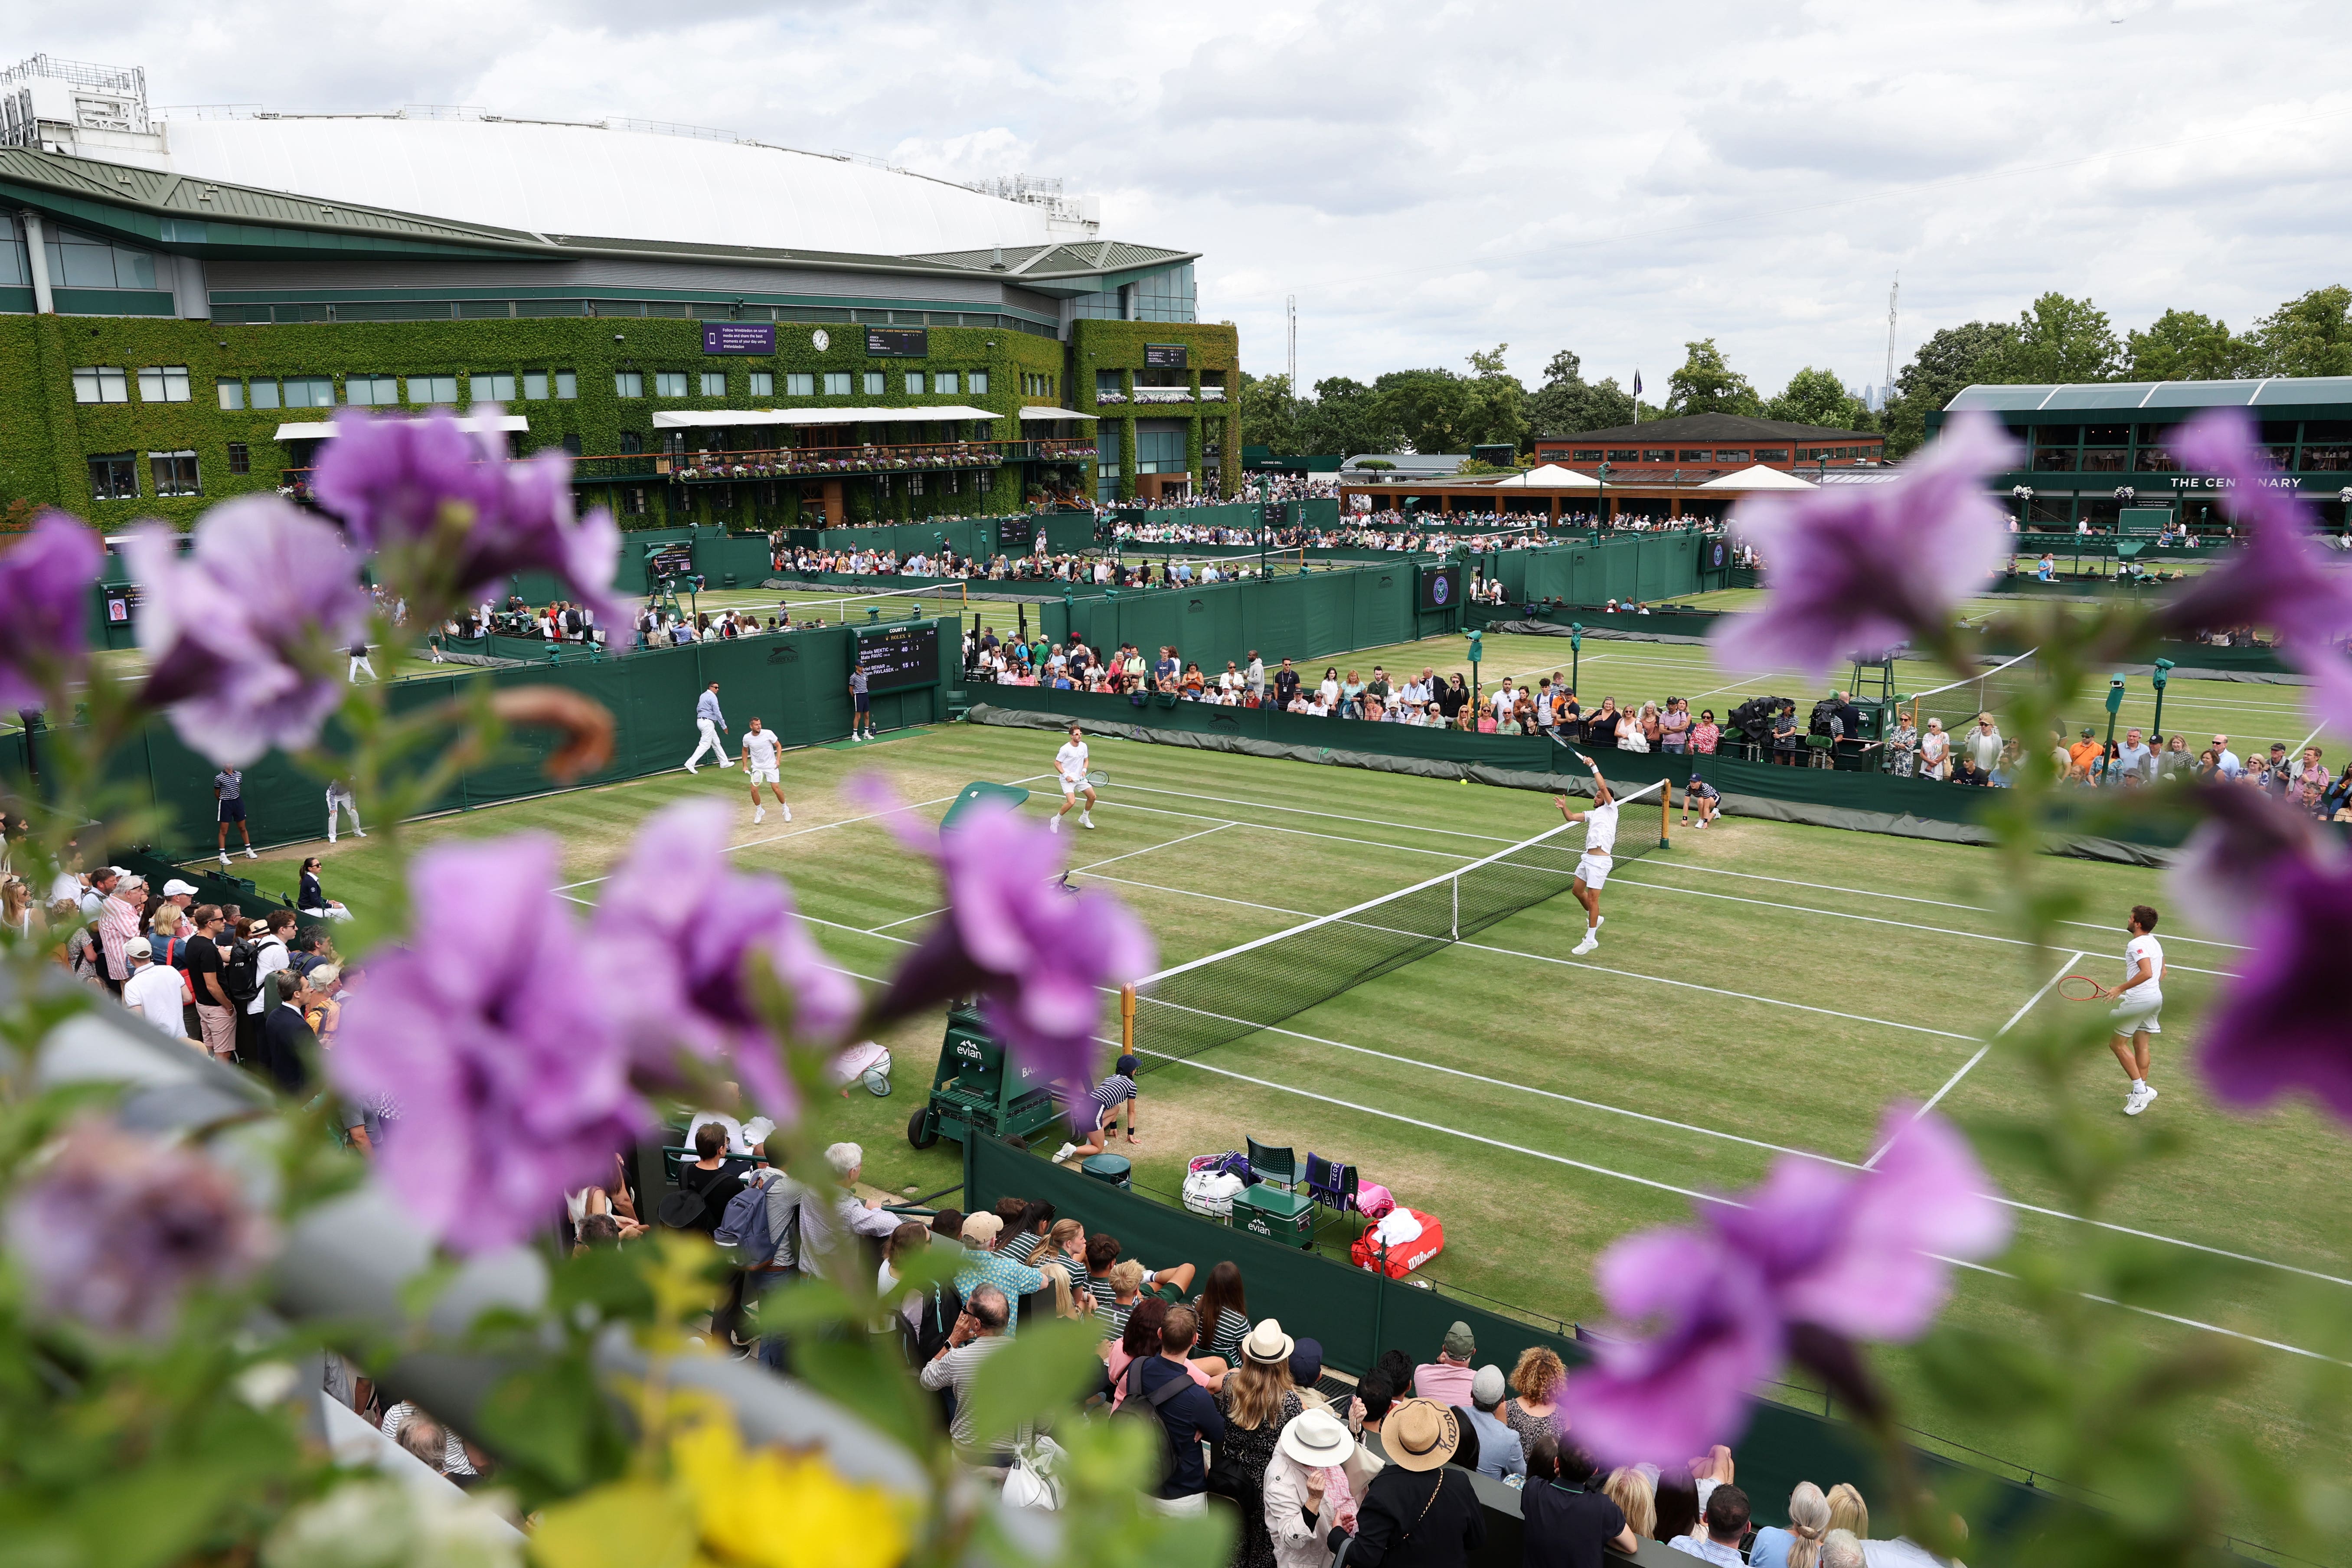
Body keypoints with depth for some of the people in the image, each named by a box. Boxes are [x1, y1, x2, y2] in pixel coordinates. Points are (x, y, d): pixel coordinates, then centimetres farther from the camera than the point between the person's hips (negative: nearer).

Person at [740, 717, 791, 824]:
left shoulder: (768, 733, -15)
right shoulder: (747, 738, -7)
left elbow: (778, 745, -1)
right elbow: (745, 750, 13)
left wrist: (778, 760, -12)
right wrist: (745, 765, 9)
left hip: (771, 766, -2)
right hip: (757, 767, 2)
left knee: (776, 789, -9)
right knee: (754, 790, -7)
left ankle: (785, 809, 15)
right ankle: (759, 811, 17)